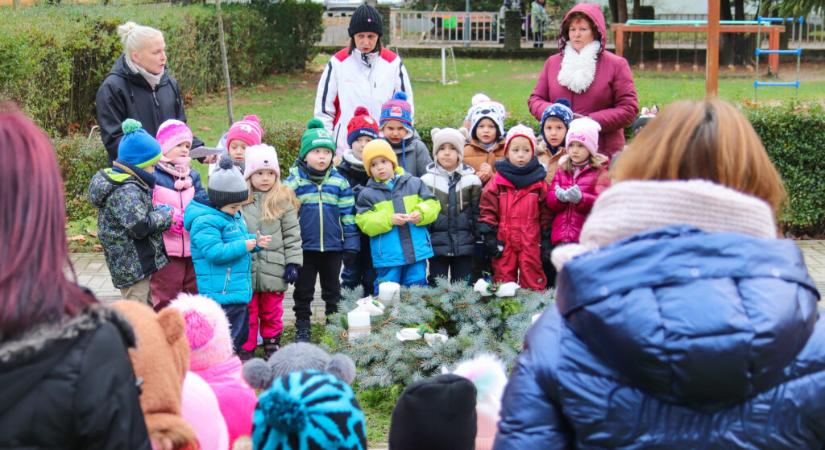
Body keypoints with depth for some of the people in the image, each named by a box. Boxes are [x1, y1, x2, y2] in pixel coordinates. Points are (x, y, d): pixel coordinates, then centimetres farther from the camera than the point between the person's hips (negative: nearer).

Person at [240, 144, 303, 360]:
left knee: (272, 311, 15)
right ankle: (246, 349, 21)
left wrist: (293, 263, -5)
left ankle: (272, 343, 32)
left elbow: (292, 234, -1)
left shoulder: (283, 200, -2)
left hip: (274, 268, 0)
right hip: (246, 269, 0)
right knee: (248, 313, 10)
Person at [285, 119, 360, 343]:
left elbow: (348, 215, 5)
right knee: (303, 291, 9)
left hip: (333, 247, 1)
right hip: (304, 247, -1)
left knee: (332, 290, 14)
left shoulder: (339, 182, 2)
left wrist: (351, 244, 2)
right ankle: (302, 328, 21)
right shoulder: (294, 181, -3)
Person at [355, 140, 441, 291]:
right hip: (387, 255, -1)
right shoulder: (368, 194, 3)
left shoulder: (414, 183, 7)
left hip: (417, 250, 1)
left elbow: (432, 205, 5)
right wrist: (389, 219, -18)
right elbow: (365, 223, -6)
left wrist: (421, 214, -15)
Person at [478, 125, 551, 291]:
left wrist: (546, 241, 5)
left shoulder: (539, 182, 5)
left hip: (531, 242, 0)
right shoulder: (498, 181, 2)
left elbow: (545, 213, 7)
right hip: (504, 241, 0)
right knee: (503, 279, 6)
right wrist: (489, 236, -4)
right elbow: (487, 210, 2)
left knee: (533, 281, 3)